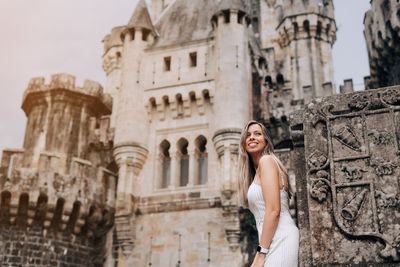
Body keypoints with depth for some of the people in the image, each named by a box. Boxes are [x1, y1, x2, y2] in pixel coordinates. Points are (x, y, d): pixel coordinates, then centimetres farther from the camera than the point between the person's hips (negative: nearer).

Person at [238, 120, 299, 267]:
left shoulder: (267, 160, -5)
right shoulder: (257, 172, 21)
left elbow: (274, 210, -15)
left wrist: (260, 254, -16)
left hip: (280, 238, -9)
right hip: (273, 242, 9)